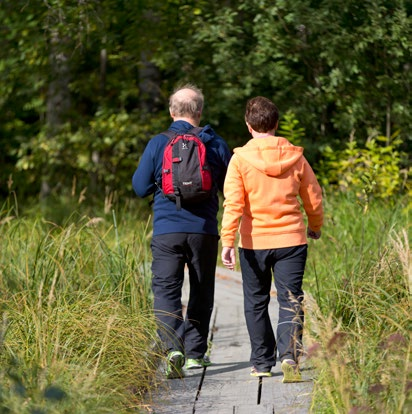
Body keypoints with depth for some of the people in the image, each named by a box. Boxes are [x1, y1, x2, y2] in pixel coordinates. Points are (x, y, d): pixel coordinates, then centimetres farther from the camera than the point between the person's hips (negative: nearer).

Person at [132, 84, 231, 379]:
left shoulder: (158, 144, -2)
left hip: (167, 230, -2)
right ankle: (195, 352, 20)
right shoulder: (216, 144, 2)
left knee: (166, 290, -3)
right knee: (201, 292, 16)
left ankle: (173, 347, -23)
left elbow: (141, 188, 3)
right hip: (204, 230, 2)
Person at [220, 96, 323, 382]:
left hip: (254, 242, -1)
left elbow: (233, 203, -14)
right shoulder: (295, 157, 1)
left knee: (256, 303, 14)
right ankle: (290, 355, -20)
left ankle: (262, 363, 20)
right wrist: (315, 227, 27)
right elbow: (314, 198, 9)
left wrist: (227, 241, -15)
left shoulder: (241, 158, -6)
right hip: (291, 240, 1)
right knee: (291, 301, 0)